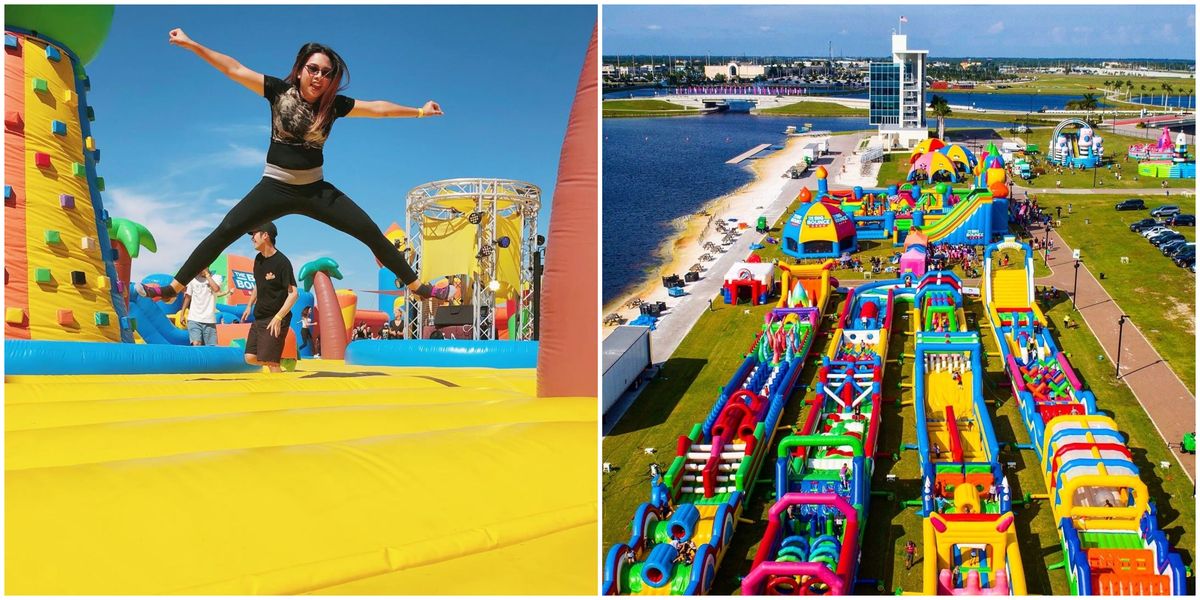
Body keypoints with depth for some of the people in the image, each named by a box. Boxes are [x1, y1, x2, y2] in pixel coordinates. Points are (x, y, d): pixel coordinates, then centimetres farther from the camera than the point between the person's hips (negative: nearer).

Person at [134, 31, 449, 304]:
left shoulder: (334, 104, -2)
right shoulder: (279, 90, -6)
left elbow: (377, 107, 3)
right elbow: (234, 69, -8)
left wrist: (418, 111, 4)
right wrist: (191, 44, -11)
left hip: (315, 188, 1)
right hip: (275, 187, -1)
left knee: (371, 232, -5)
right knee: (224, 232, -11)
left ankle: (417, 286, 5)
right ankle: (174, 288, -2)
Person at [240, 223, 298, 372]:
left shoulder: (281, 262, -16)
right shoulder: (258, 259, 8)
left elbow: (293, 293, -19)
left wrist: (278, 318, -25)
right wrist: (249, 305, 19)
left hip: (275, 320, -8)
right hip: (259, 318, 8)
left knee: (270, 361, -11)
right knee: (250, 357, 4)